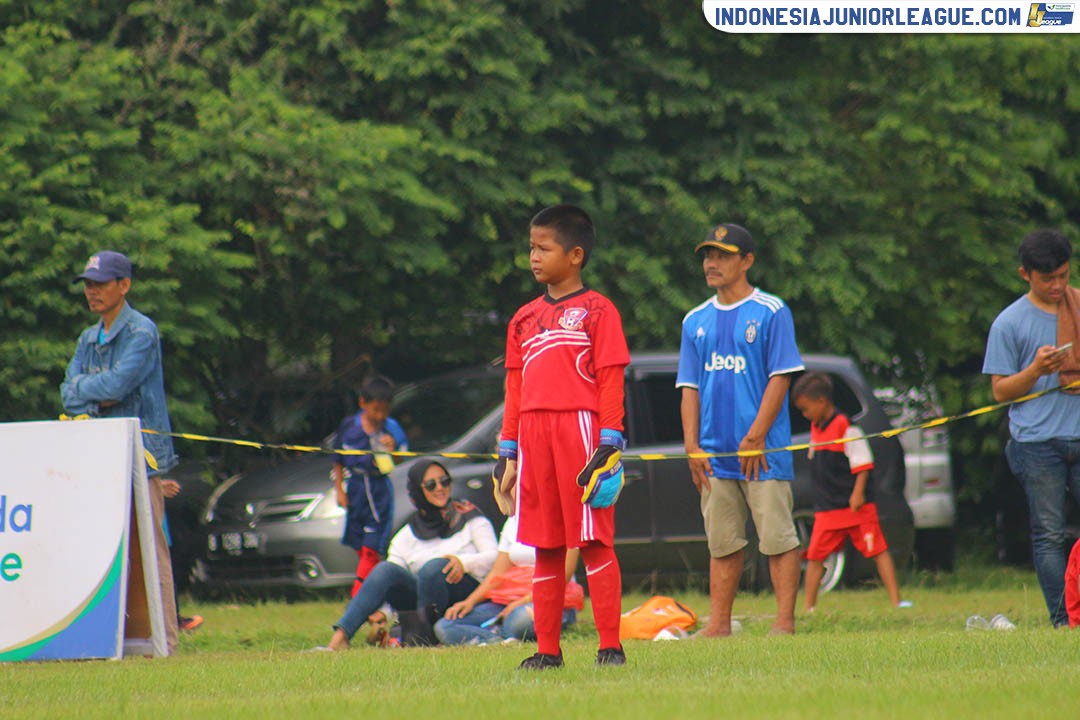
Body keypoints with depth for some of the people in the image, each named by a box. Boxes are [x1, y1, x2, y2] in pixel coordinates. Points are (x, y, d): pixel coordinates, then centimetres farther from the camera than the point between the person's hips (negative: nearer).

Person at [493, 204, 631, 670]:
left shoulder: (597, 311, 0)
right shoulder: (525, 319, 17)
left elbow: (611, 381, -4)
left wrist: (609, 443, -11)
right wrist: (508, 451, 15)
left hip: (581, 427, -5)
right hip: (533, 434, 5)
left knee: (594, 541, -5)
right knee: (545, 546, 6)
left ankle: (610, 645, -3)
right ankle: (547, 650, 9)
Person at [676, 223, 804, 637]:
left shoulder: (770, 312, -1)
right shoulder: (696, 321, 14)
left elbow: (780, 378, -6)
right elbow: (690, 387, 14)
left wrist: (756, 437, -13)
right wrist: (692, 445, 2)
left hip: (764, 452, -5)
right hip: (714, 454, 5)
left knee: (777, 537, -5)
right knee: (722, 544, 7)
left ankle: (785, 621, -5)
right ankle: (718, 625, 8)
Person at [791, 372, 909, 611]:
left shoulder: (844, 426, -11)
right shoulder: (815, 428, 13)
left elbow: (862, 462, -12)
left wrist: (858, 493, -20)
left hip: (856, 508, -7)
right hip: (827, 510, 7)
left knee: (878, 550, -4)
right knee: (815, 556, 4)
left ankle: (896, 600, -5)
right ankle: (809, 607, 9)